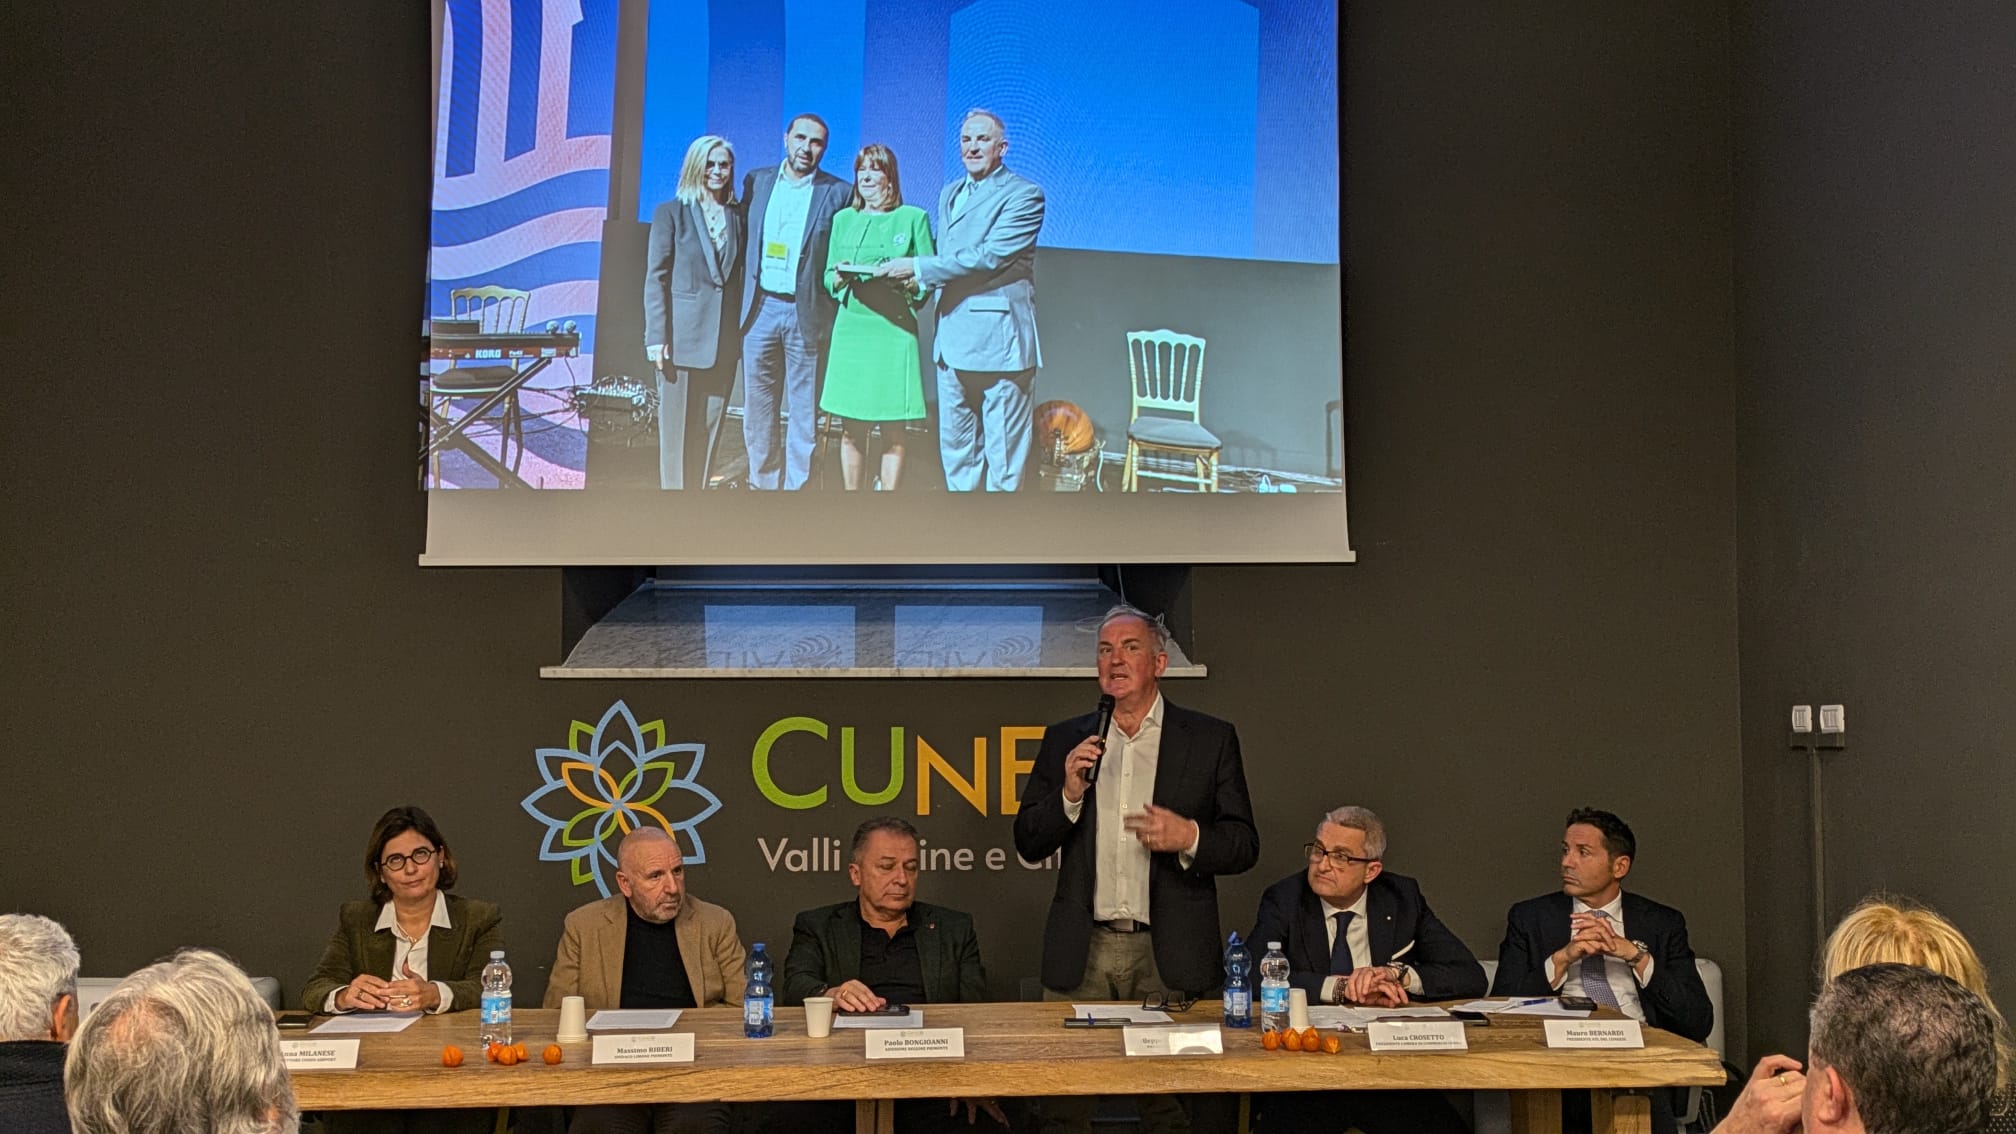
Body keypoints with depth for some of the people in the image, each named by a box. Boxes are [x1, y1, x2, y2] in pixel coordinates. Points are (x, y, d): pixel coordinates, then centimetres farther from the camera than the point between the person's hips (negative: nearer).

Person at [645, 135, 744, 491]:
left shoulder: (738, 216, 11)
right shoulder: (670, 213, 1)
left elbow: (742, 276, 12)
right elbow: (655, 278, -2)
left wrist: (746, 331, 3)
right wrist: (657, 337, -9)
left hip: (724, 341, 3)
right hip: (682, 338, -3)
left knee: (709, 430, 6)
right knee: (676, 430, 0)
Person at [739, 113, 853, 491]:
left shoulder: (839, 193, 1)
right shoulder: (757, 181, 10)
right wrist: (740, 301, 6)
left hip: (807, 314, -3)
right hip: (760, 308, 3)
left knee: (804, 414, 0)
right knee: (758, 412, 7)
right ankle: (763, 484, 17)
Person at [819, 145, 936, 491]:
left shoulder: (913, 218, 5)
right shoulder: (843, 219, 15)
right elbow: (828, 278, 16)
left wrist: (905, 279, -16)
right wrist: (840, 277, -6)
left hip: (894, 329, -3)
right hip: (851, 328, 3)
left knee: (893, 432, -3)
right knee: (851, 429, 3)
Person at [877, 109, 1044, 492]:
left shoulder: (1023, 195, -8)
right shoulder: (948, 194, 18)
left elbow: (989, 257, -17)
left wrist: (918, 267, -15)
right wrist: (919, 280, 5)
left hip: (999, 340, -8)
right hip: (952, 340, 8)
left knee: (1003, 454, -2)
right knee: (955, 446, 13)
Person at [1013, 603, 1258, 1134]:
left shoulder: (1210, 739, 5)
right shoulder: (1065, 740, 11)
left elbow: (1244, 845, 4)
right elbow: (1028, 844, 10)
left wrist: (1189, 837, -16)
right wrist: (1069, 793, -8)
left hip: (1169, 955, -2)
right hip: (1082, 952, 2)